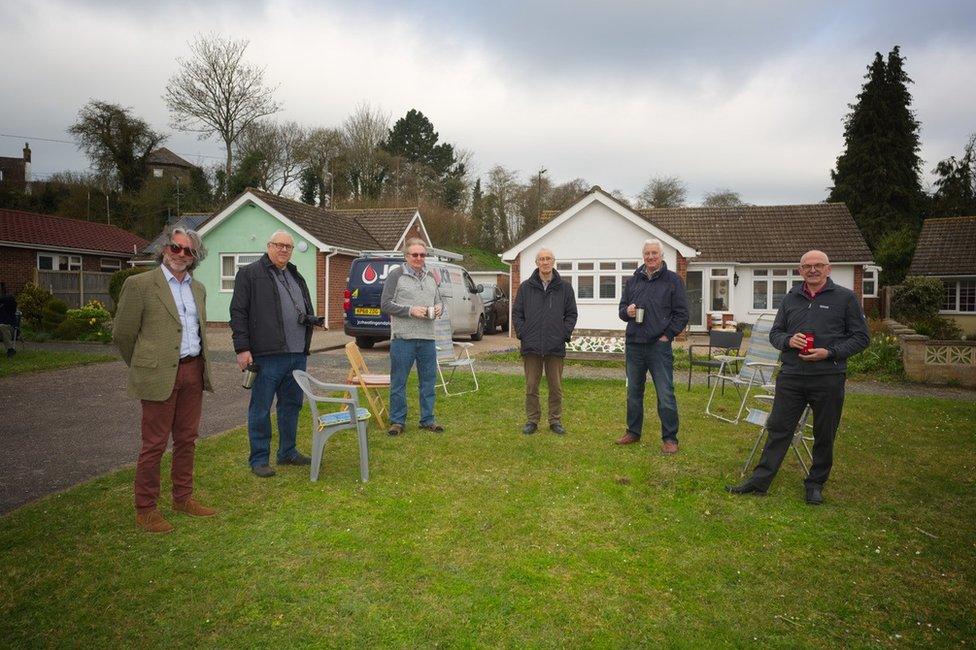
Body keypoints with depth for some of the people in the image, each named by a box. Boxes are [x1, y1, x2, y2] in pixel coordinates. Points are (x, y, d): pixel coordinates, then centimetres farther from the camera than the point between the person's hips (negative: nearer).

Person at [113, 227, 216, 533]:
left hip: (193, 373, 6)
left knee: (186, 439, 14)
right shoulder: (140, 284, -6)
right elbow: (122, 333, -2)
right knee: (154, 444, 1)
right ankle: (145, 509, 13)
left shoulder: (198, 289, 13)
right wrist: (145, 368, 7)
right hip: (160, 375, -6)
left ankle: (183, 498, 27)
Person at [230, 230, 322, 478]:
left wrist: (310, 318, 10)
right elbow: (238, 313, -8)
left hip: (297, 355, 7)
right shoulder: (249, 274, -2)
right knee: (261, 409, 1)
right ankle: (259, 459, 11)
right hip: (266, 355, -7)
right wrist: (242, 348, -14)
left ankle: (288, 452, 28)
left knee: (292, 405, 15)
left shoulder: (296, 277, 20)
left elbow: (308, 308, 30)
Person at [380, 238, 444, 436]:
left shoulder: (431, 277, 15)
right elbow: (385, 304, -6)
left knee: (428, 381, 11)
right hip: (402, 338, -5)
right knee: (398, 382, 2)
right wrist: (410, 310, -17)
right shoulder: (396, 275, -2)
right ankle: (397, 421, 13)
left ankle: (427, 419, 21)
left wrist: (439, 308, -1)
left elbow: (439, 300, 23)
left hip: (427, 339, 5)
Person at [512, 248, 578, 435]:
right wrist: (522, 334, -3)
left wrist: (565, 334, -3)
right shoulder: (526, 287, 5)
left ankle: (555, 421, 20)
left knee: (556, 387, 8)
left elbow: (571, 314, 9)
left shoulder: (565, 288, 6)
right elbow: (516, 313, 7)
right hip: (531, 347, 0)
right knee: (531, 387, 7)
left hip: (556, 347, 0)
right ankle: (532, 420, 18)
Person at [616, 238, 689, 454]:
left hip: (659, 346, -4)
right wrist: (627, 312, -4)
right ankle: (633, 432, 27)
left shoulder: (672, 280, 0)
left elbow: (682, 313, -1)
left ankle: (669, 438, 8)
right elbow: (621, 307, 18)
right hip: (634, 345, 5)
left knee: (665, 394, -3)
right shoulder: (633, 280, 12)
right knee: (634, 392, 14)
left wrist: (668, 335, -8)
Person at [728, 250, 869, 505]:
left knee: (824, 436, 9)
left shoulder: (845, 298, 1)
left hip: (828, 378, -3)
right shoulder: (791, 298, 13)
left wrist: (830, 353, -13)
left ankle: (816, 484, 25)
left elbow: (861, 337, 1)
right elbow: (775, 332, 17)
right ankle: (760, 480, 11)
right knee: (778, 429, 5)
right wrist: (788, 340, -6)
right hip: (791, 376, 3)